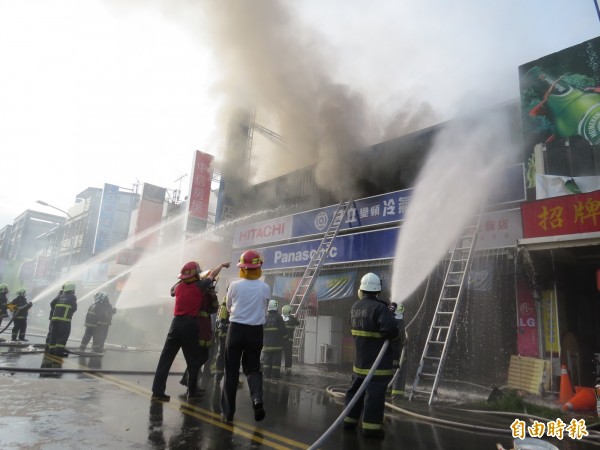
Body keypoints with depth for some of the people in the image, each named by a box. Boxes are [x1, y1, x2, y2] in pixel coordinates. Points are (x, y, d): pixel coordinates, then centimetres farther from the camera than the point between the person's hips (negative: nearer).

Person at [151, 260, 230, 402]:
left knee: (166, 358, 6)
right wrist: (222, 265, 29)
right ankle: (192, 393, 13)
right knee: (193, 360, 8)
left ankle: (157, 391, 4)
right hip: (190, 325, -4)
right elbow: (212, 275, 13)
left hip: (177, 323, 4)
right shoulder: (199, 286, -3)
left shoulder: (178, 286, 8)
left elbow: (172, 292, 33)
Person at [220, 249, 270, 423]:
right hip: (256, 331, 2)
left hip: (236, 329, -1)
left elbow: (229, 307, 9)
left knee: (231, 371, 9)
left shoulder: (235, 285, -8)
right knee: (252, 368, 16)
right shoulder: (265, 287, -4)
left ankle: (228, 411, 14)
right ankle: (257, 399, -8)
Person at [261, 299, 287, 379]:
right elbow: (283, 329, -8)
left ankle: (267, 373, 8)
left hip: (267, 342, 3)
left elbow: (261, 330, 7)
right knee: (276, 358, 1)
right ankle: (275, 374, 0)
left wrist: (262, 339, 20)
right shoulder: (278, 317, -7)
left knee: (267, 358, 8)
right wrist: (284, 337, 10)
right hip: (277, 342, -3)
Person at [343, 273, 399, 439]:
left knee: (356, 390, 18)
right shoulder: (379, 307, -19)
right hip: (377, 361, -7)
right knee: (374, 394, -1)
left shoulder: (355, 307, 6)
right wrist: (394, 334, -7)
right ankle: (371, 426, 4)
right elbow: (391, 328, -32)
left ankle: (350, 419, 26)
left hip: (360, 359, 7)